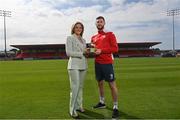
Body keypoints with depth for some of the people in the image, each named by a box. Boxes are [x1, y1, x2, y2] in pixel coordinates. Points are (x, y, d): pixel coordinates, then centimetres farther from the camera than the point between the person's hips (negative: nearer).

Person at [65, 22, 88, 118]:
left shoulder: (83, 40, 18)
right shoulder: (70, 38, 0)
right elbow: (68, 52, -9)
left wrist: (88, 52, -3)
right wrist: (82, 53, -10)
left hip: (83, 65, 6)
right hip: (74, 65, -6)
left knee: (80, 86, 9)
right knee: (75, 87, -10)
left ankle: (79, 106, 19)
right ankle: (72, 109, -3)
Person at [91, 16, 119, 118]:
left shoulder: (110, 34, -2)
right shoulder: (94, 37, 16)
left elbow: (115, 48, -10)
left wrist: (101, 50, -17)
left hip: (107, 63, -6)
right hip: (97, 63, 6)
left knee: (112, 84, -4)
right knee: (100, 83, 15)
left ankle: (116, 107, 3)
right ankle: (102, 102, 30)